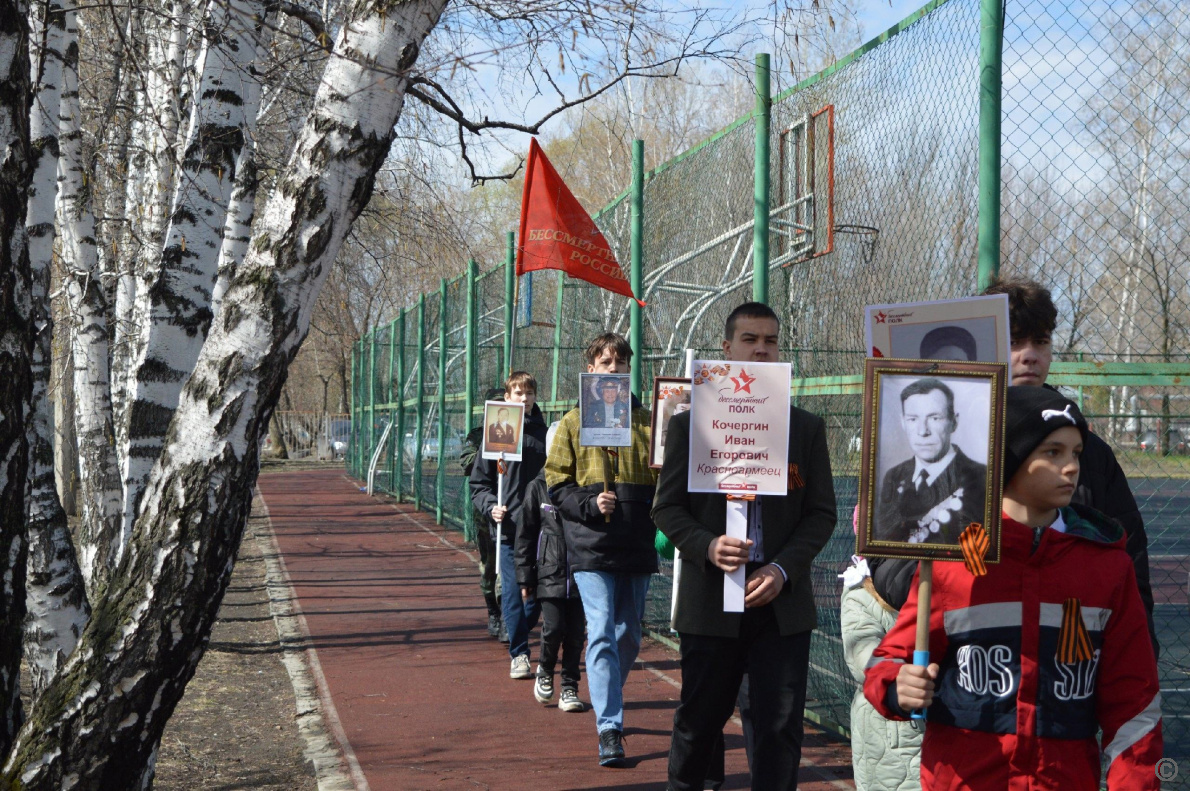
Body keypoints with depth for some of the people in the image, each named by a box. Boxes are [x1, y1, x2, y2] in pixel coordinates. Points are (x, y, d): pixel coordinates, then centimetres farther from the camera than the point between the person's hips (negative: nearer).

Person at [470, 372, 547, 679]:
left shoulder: (545, 434, 9)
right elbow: (479, 483, 4)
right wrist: (491, 507, -13)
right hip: (508, 527, -2)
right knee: (512, 592, -4)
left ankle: (519, 637, 29)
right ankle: (519, 654, 4)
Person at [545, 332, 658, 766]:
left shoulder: (646, 421, 10)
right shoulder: (574, 422, 4)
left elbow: (664, 480, 13)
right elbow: (556, 483, 2)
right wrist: (589, 505, -15)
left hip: (637, 546, 3)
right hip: (592, 549, -3)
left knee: (629, 634, 12)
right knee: (602, 632, -12)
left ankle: (608, 703, 34)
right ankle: (610, 728, -14)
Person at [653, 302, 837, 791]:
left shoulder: (806, 428, 8)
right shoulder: (689, 425, 5)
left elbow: (822, 512, 5)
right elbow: (667, 507, 4)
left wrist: (783, 569, -10)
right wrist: (707, 547, -15)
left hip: (781, 601, 1)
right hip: (710, 600, -1)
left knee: (780, 731, 0)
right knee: (698, 723, 8)